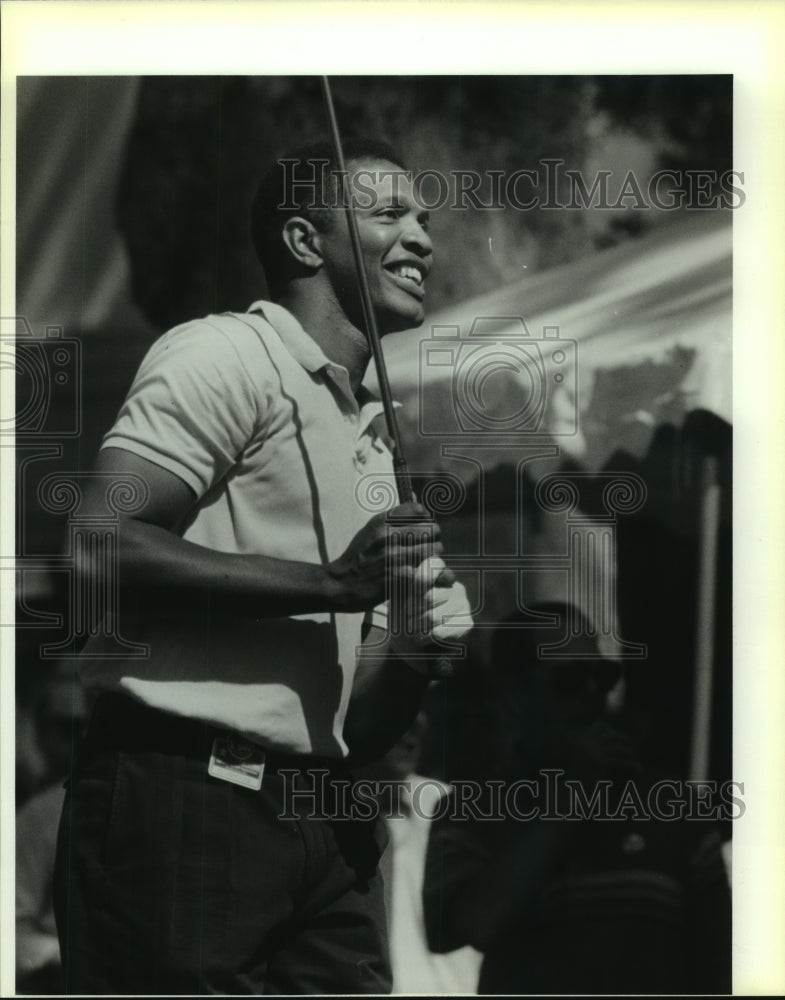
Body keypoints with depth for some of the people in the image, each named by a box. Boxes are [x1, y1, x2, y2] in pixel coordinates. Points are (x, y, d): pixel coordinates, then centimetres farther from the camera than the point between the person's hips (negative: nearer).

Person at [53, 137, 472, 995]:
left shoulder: (375, 449, 21)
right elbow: (101, 547, -18)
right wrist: (331, 582, -17)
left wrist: (412, 650, -2)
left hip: (324, 824, 8)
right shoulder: (227, 356, -4)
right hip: (183, 799, -8)